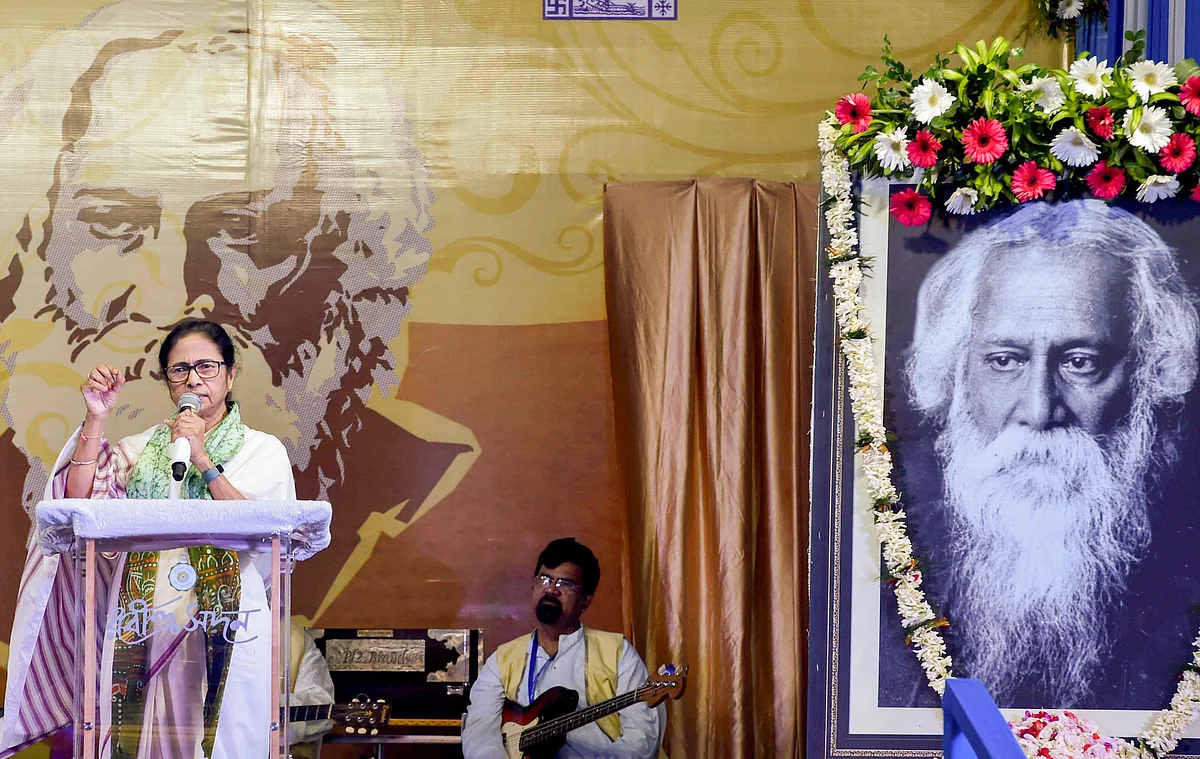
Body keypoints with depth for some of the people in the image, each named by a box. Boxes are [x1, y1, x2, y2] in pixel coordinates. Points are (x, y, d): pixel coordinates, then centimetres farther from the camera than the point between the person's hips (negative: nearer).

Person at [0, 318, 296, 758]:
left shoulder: (263, 450, 9)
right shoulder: (142, 449, 16)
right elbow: (80, 499, 2)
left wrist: (204, 462, -12)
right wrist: (96, 418, -1)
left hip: (227, 634, -2)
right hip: (147, 633, 2)